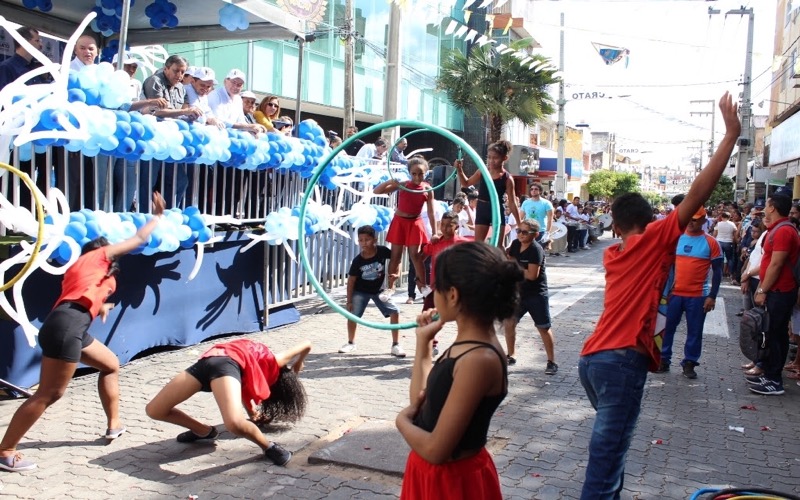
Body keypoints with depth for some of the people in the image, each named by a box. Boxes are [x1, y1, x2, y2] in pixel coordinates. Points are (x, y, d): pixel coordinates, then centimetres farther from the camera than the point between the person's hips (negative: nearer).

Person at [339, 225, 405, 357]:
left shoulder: (382, 251, -22)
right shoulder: (358, 260, -21)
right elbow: (351, 280, -12)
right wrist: (349, 301, -10)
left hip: (379, 290, 0)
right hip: (361, 291, 0)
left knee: (395, 312, -10)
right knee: (352, 315, -1)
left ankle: (396, 345, 2)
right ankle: (351, 343, 25)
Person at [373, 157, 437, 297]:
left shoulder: (428, 189, -6)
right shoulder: (402, 185, -9)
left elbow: (431, 213, -3)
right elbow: (376, 191, -10)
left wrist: (434, 233, -6)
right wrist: (389, 182, -28)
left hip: (415, 223, 0)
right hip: (399, 221, 0)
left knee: (415, 254, -1)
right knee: (396, 255, 3)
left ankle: (423, 284, 9)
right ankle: (391, 286, 11)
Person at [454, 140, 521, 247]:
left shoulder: (507, 178, -10)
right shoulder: (482, 171, 0)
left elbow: (512, 203, -6)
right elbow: (466, 183, 15)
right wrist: (459, 170, 0)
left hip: (497, 211, -3)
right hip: (482, 210, 3)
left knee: (498, 246, 4)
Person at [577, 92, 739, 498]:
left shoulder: (611, 254, 16)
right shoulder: (654, 240, -1)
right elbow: (698, 193, -6)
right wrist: (731, 133, -1)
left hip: (593, 357, 8)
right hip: (622, 359, -8)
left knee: (610, 446, 24)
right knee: (607, 455, -7)